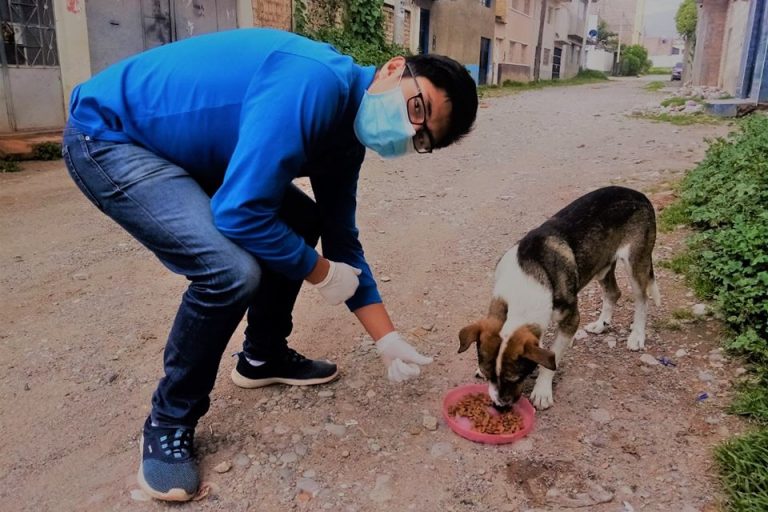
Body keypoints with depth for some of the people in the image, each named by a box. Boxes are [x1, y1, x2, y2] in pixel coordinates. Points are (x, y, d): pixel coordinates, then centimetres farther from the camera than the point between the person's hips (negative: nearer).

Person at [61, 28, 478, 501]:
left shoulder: (347, 137, 0)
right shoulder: (315, 83, -30)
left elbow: (341, 240, 7)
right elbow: (240, 214, -33)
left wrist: (388, 339, 6)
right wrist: (321, 272, -15)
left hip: (179, 141, 9)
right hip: (107, 134, -9)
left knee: (302, 222, 10)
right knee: (232, 270, -25)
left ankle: (263, 357, 27)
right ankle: (168, 423, 0)